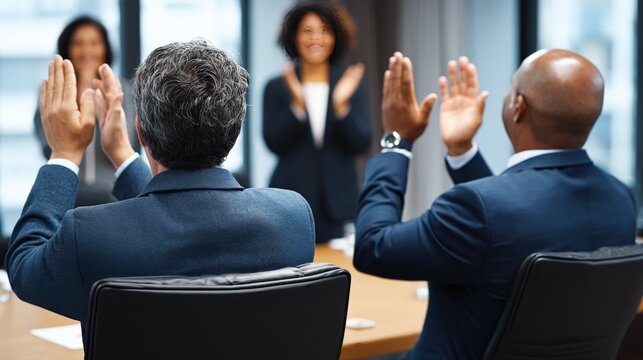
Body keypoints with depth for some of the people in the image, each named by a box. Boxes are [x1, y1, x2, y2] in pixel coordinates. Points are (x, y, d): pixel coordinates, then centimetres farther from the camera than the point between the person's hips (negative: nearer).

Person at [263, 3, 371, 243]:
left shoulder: (351, 84, 5)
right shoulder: (277, 87, 4)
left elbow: (361, 144, -2)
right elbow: (274, 144, -5)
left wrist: (341, 105, -18)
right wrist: (297, 105, -19)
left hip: (338, 203, 1)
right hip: (291, 202, -1)